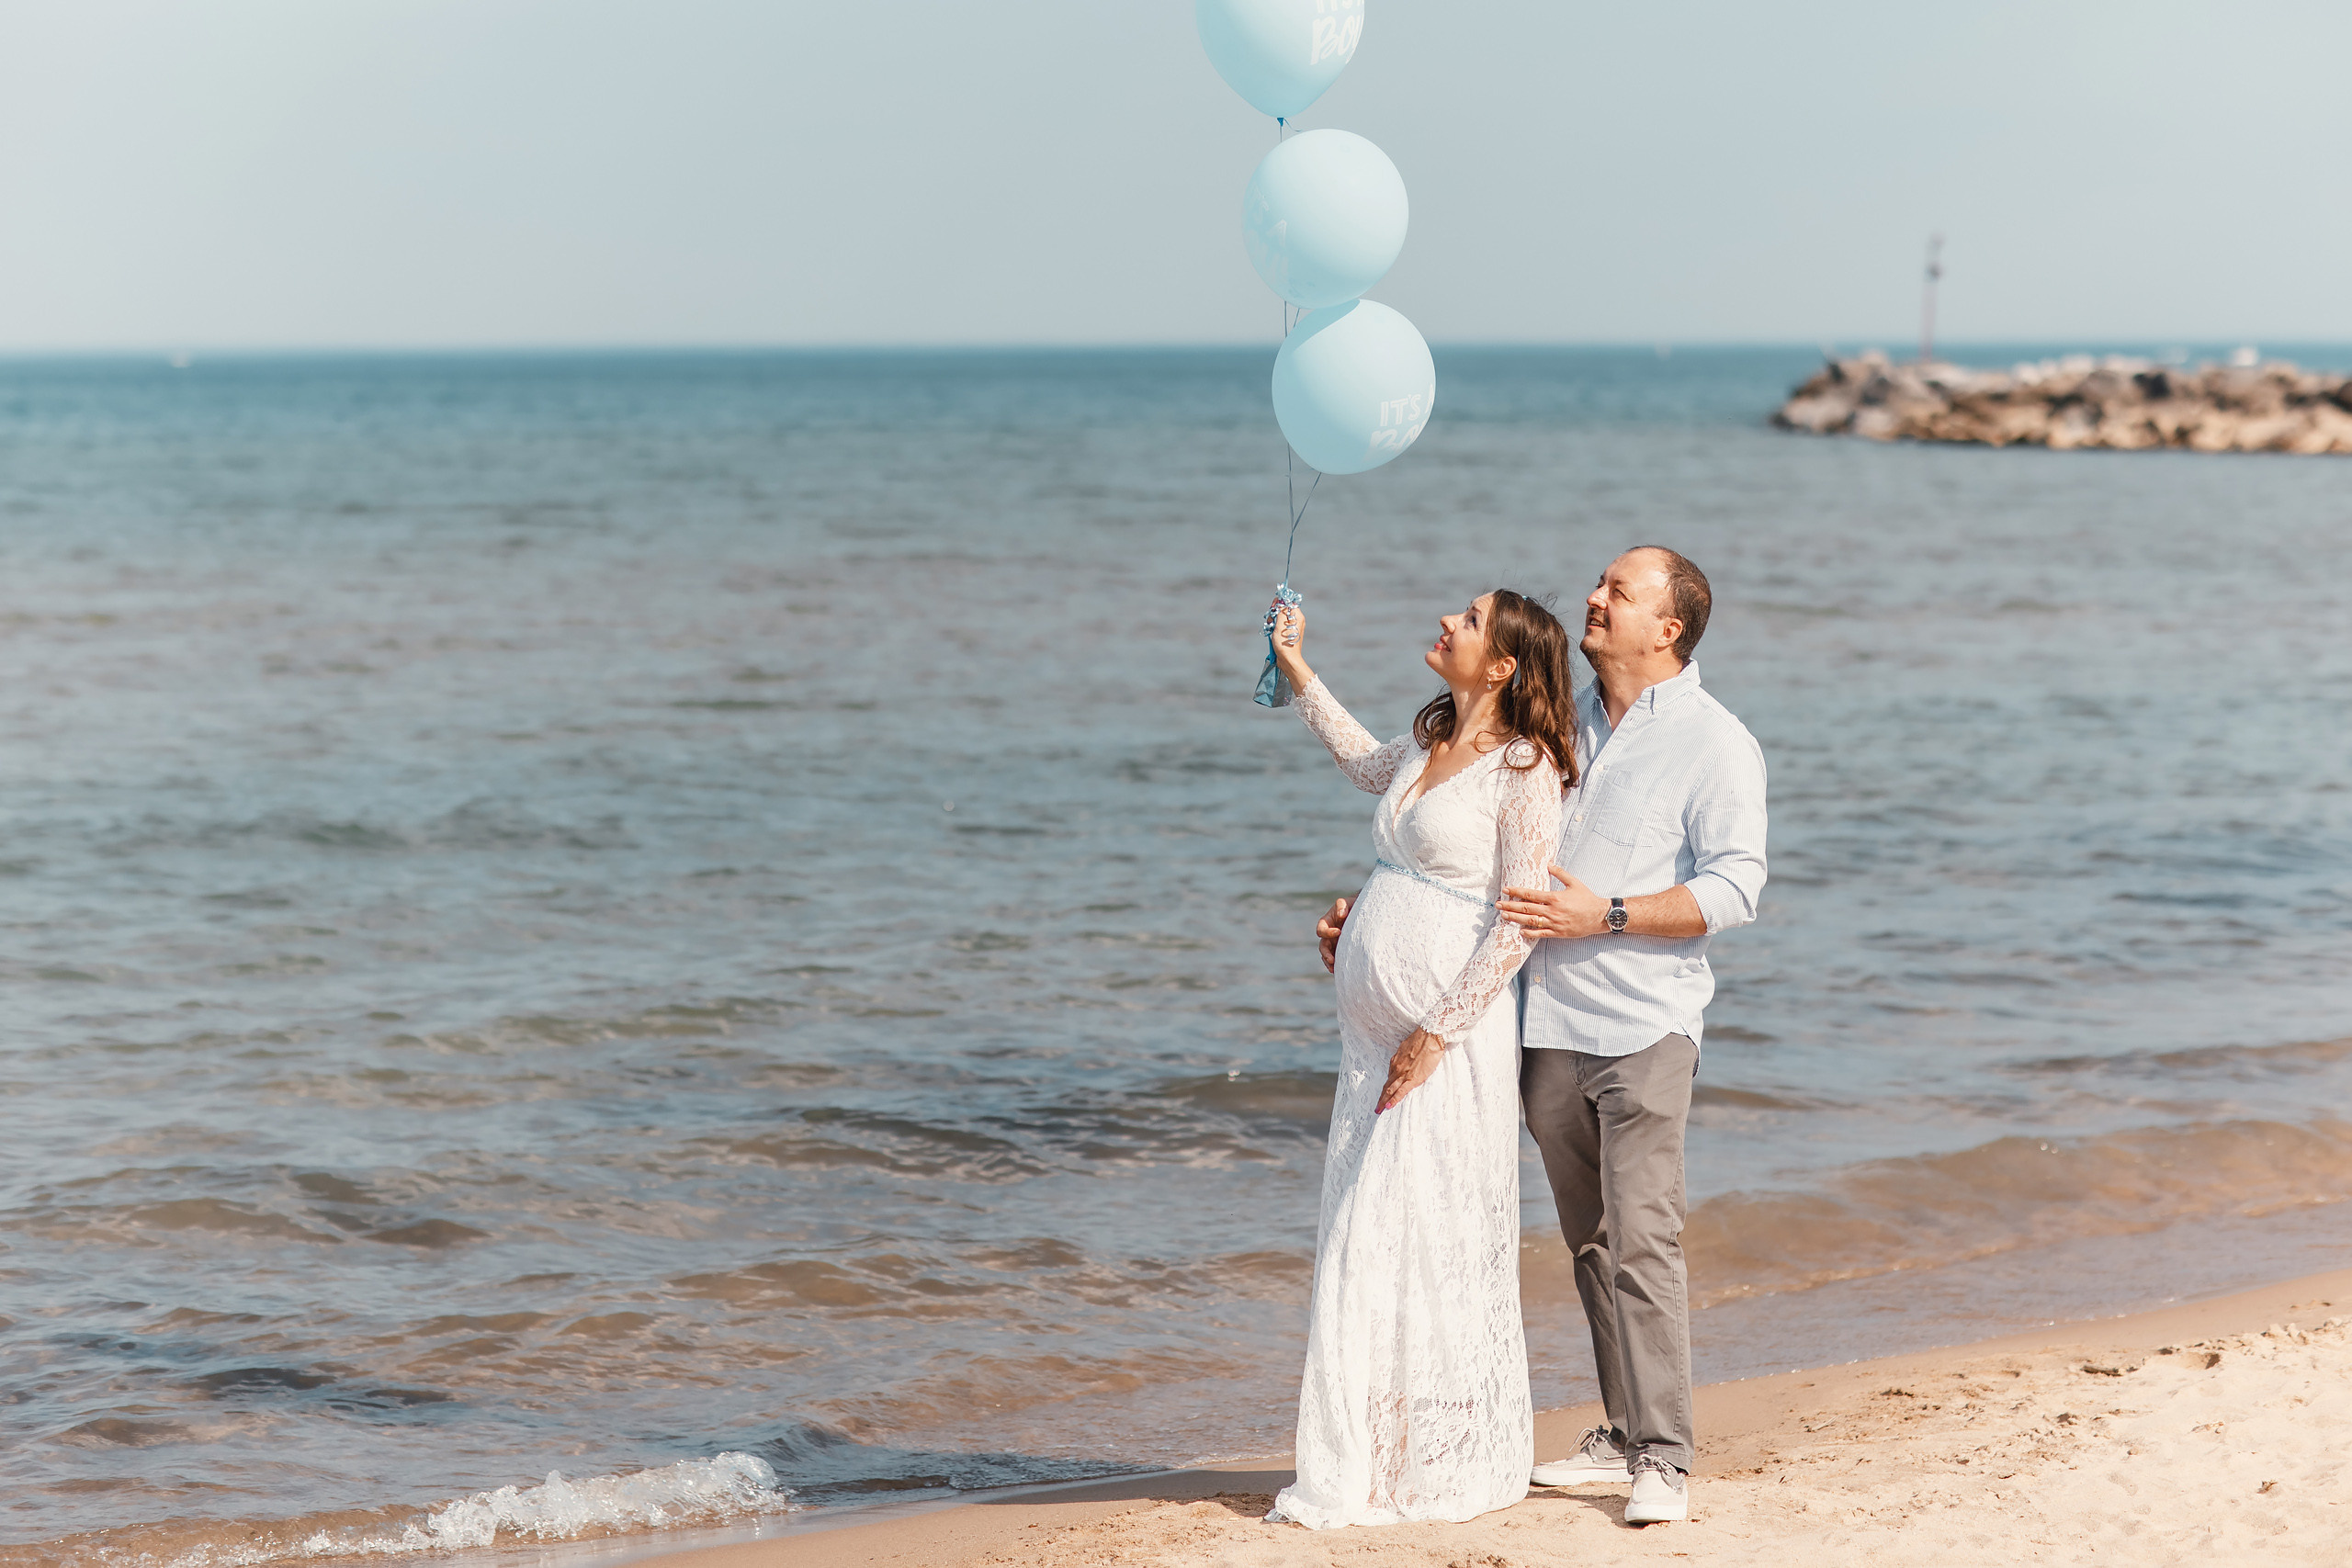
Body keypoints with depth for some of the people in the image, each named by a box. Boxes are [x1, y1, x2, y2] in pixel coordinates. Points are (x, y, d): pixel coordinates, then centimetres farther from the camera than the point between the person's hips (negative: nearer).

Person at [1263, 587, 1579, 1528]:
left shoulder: (1523, 771, -10)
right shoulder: (1429, 743, 13)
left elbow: (1520, 924, -15)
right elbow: (1368, 767, 38)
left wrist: (1438, 1033, -17)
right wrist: (1298, 671, 35)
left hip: (1452, 1039, -8)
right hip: (1376, 1032, 8)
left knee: (1432, 1245, -5)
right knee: (1362, 1245, 8)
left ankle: (1449, 1469, 5)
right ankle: (1364, 1464, 15)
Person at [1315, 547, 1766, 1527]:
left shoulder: (1716, 745, -2)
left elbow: (1734, 887, -10)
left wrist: (1604, 915, -19)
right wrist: (1371, 909, 13)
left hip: (1643, 1026, -6)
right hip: (1546, 1024, 6)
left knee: (1642, 1239, -12)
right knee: (1591, 1241, 10)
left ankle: (1663, 1461, -10)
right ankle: (1621, 1436, 18)